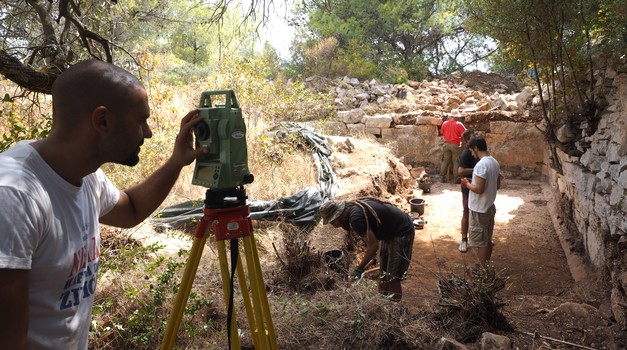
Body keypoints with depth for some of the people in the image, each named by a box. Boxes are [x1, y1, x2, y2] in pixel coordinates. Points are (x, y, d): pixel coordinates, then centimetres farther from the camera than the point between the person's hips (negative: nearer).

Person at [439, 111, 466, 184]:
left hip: (446, 144, 4)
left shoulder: (445, 123, 1)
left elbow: (442, 132, 14)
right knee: (456, 162, 2)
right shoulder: (459, 124, -11)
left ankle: (442, 178, 12)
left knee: (445, 161, 11)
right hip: (455, 145, -4)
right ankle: (455, 179, 3)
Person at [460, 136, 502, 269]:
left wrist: (467, 184, -9)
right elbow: (497, 185, 13)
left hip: (479, 210, -9)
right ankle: (486, 267, 31)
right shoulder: (495, 162, 5)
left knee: (480, 241, 3)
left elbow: (479, 189, -26)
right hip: (490, 207, 9)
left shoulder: (481, 165, -24)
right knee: (488, 239, 19)